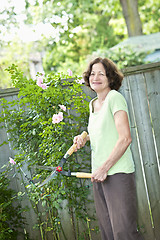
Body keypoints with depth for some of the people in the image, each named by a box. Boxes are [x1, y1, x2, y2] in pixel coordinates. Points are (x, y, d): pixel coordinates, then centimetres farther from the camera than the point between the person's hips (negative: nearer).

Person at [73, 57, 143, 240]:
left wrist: (104, 168, -15)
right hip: (99, 175, 8)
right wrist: (85, 138, 11)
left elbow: (125, 138, -16)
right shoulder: (92, 104, 16)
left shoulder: (115, 97, -8)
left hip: (118, 173, -8)